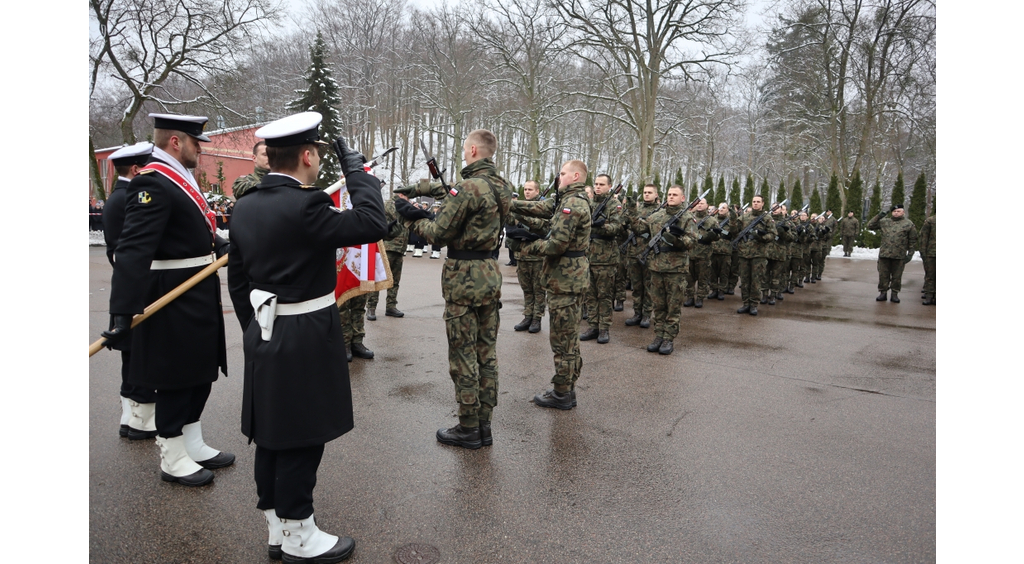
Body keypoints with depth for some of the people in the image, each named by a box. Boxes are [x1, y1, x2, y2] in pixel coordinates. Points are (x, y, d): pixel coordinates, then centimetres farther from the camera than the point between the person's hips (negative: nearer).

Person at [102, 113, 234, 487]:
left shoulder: (180, 179, 12)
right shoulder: (153, 183, -20)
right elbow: (133, 250, -28)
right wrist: (123, 312, -33)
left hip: (199, 299, 10)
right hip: (174, 302, -10)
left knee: (201, 373, 18)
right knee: (175, 379, 3)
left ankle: (193, 445, 33)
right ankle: (173, 460, 19)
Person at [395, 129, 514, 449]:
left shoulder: (468, 187, -17)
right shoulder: (503, 188, 10)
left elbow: (439, 234, -14)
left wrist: (411, 218, 3)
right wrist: (425, 216, 12)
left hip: (464, 277, -8)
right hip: (490, 273, 8)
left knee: (462, 354, 2)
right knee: (486, 351, 13)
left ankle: (468, 429, 11)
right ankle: (484, 425, 22)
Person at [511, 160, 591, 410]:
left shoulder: (572, 204, -17)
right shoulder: (567, 199, 15)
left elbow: (556, 244, -22)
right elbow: (537, 208, 15)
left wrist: (529, 248, -6)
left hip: (566, 279, -10)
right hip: (571, 278, 10)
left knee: (562, 340, -1)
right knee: (569, 338, 16)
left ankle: (561, 394, 9)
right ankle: (566, 389, 26)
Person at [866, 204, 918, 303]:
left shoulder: (908, 224, 5)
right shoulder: (884, 222, 9)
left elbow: (913, 240, 5)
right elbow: (870, 226, 12)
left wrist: (910, 253, -1)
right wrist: (878, 216, 1)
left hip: (899, 256, -1)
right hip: (884, 254, 2)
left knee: (897, 276, 6)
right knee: (883, 275, 5)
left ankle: (894, 294, 15)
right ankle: (883, 293, 15)